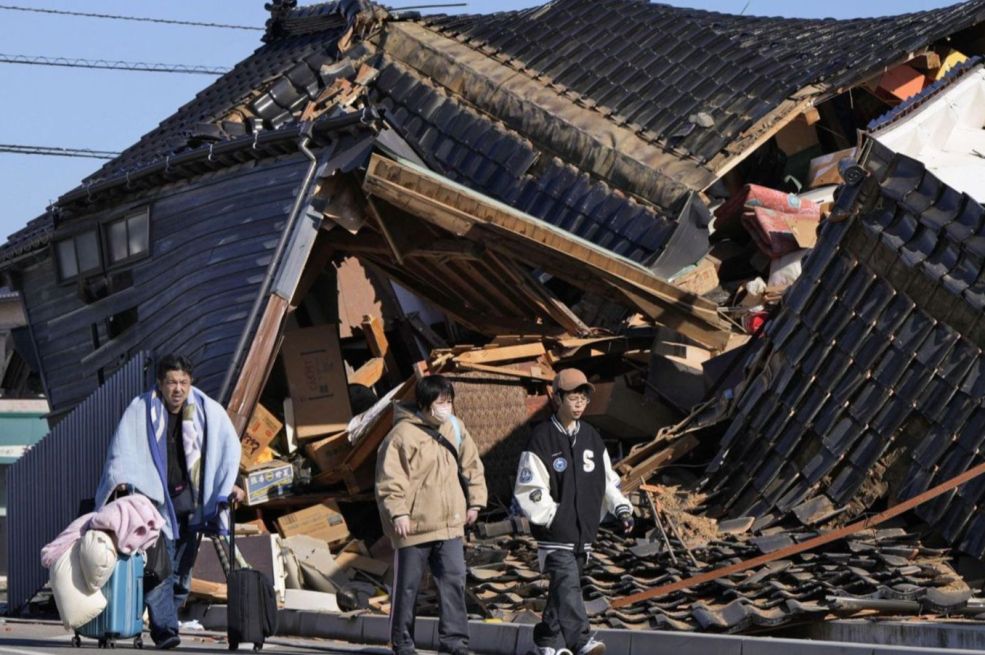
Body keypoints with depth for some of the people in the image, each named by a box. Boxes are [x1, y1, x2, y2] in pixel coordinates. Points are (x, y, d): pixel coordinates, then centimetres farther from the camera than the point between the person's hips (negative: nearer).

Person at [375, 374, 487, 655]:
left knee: (453, 580, -1)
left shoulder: (455, 429, 8)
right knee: (407, 586, 5)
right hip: (413, 525, -5)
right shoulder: (403, 434, -12)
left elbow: (471, 465, 19)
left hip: (449, 523, 5)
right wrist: (397, 512, -21)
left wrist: (474, 502, 14)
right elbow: (389, 478, -15)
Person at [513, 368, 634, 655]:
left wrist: (621, 508, 4)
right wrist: (551, 517, -15)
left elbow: (607, 479, 18)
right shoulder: (542, 438, -7)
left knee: (563, 587, 11)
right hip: (555, 531, -6)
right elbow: (528, 487, -9)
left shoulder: (591, 438, 13)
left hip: (584, 529, 6)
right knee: (567, 584, -16)